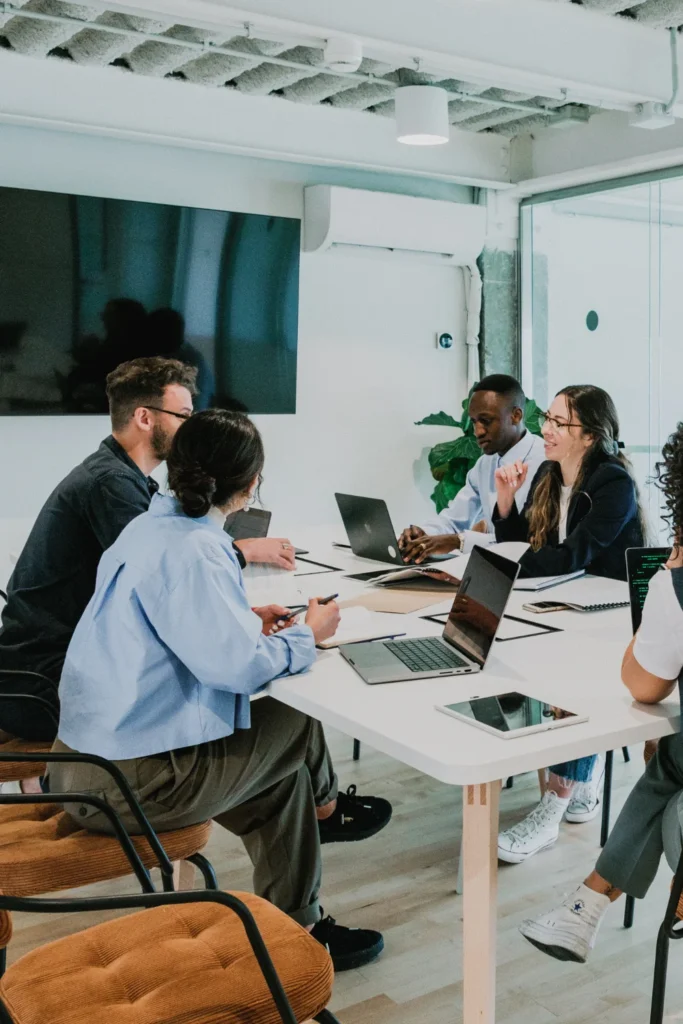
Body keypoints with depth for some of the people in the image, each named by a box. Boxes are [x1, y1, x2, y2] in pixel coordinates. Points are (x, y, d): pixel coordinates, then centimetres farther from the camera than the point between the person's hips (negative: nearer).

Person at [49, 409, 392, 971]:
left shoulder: (151, 525, 7)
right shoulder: (190, 550, -23)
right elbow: (238, 666, -28)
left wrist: (244, 620, 13)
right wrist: (307, 634, -9)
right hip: (129, 782, -9)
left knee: (282, 772, 17)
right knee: (296, 721, 5)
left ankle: (295, 925, 29)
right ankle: (326, 808, 32)